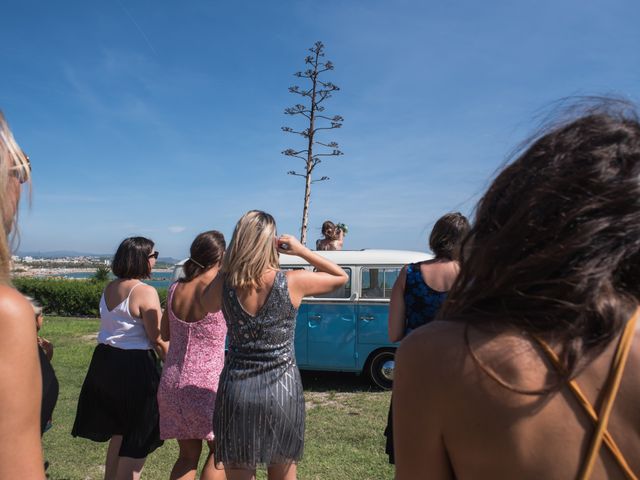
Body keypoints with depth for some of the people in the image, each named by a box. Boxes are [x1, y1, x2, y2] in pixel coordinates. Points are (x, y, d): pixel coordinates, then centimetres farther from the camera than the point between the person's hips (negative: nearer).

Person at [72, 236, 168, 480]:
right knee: (137, 440, 7)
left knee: (119, 430, 25)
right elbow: (159, 340, -17)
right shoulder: (145, 292, -18)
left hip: (104, 360, 8)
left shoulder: (109, 288, 6)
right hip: (134, 366, -8)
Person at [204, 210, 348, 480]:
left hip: (237, 390, 1)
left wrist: (227, 264, 7)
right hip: (282, 391, -1)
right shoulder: (292, 282, -13)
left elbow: (208, 305, 16)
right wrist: (302, 251, -2)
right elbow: (341, 277, 4)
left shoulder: (224, 284, -8)